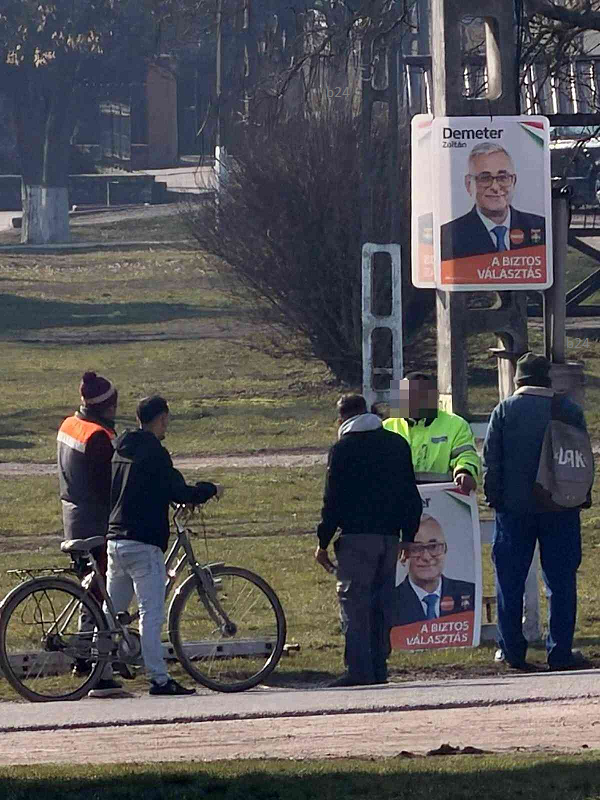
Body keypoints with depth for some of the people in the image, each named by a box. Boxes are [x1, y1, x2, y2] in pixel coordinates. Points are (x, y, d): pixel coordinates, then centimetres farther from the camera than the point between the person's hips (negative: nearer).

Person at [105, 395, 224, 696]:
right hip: (143, 543, -8)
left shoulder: (121, 451, 13)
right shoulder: (154, 453, -11)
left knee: (112, 612, 13)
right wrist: (211, 489, 6)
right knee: (151, 614, -7)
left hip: (115, 541, 8)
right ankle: (159, 679, -9)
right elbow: (180, 492, -13)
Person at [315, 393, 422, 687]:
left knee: (353, 603, -5)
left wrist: (323, 542, -1)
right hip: (389, 536, 6)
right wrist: (409, 536, 21)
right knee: (382, 603, 11)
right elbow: (410, 495, 15)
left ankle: (359, 671, -12)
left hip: (357, 536, -6)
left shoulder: (343, 449, -4)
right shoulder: (397, 444, 13)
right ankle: (379, 669, 12)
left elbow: (333, 499, -6)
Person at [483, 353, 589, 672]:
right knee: (561, 580, 5)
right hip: (560, 509, 1)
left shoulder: (504, 411, -2)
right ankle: (560, 651, 1)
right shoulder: (570, 411, 0)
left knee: (510, 582, 7)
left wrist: (494, 497, 5)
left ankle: (512, 651, 6)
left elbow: (491, 461, -3)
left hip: (514, 507, -1)